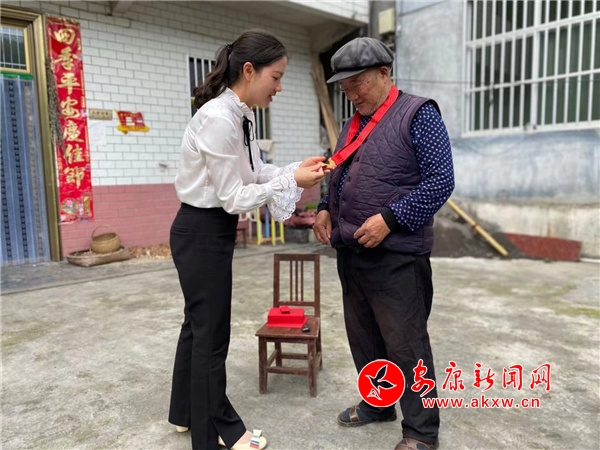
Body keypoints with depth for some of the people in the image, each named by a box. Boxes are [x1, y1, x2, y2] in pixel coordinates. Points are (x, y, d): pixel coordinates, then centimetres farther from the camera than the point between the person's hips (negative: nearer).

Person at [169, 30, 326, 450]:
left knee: (200, 323, 20)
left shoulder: (242, 116, 6)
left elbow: (254, 173, 10)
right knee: (211, 332, 5)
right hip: (202, 233, -10)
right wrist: (291, 181, -19)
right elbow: (233, 196, -22)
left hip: (212, 230, 10)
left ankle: (187, 413, 40)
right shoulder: (218, 119, -24)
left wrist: (294, 170, -4)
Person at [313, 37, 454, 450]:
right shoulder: (354, 125, 16)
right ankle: (376, 404, 37)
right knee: (363, 337, 17)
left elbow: (441, 180, -14)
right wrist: (326, 209, 6)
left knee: (405, 346, 2)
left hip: (396, 257, -7)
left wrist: (389, 220, -20)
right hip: (350, 252, 8)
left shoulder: (417, 114, -7)